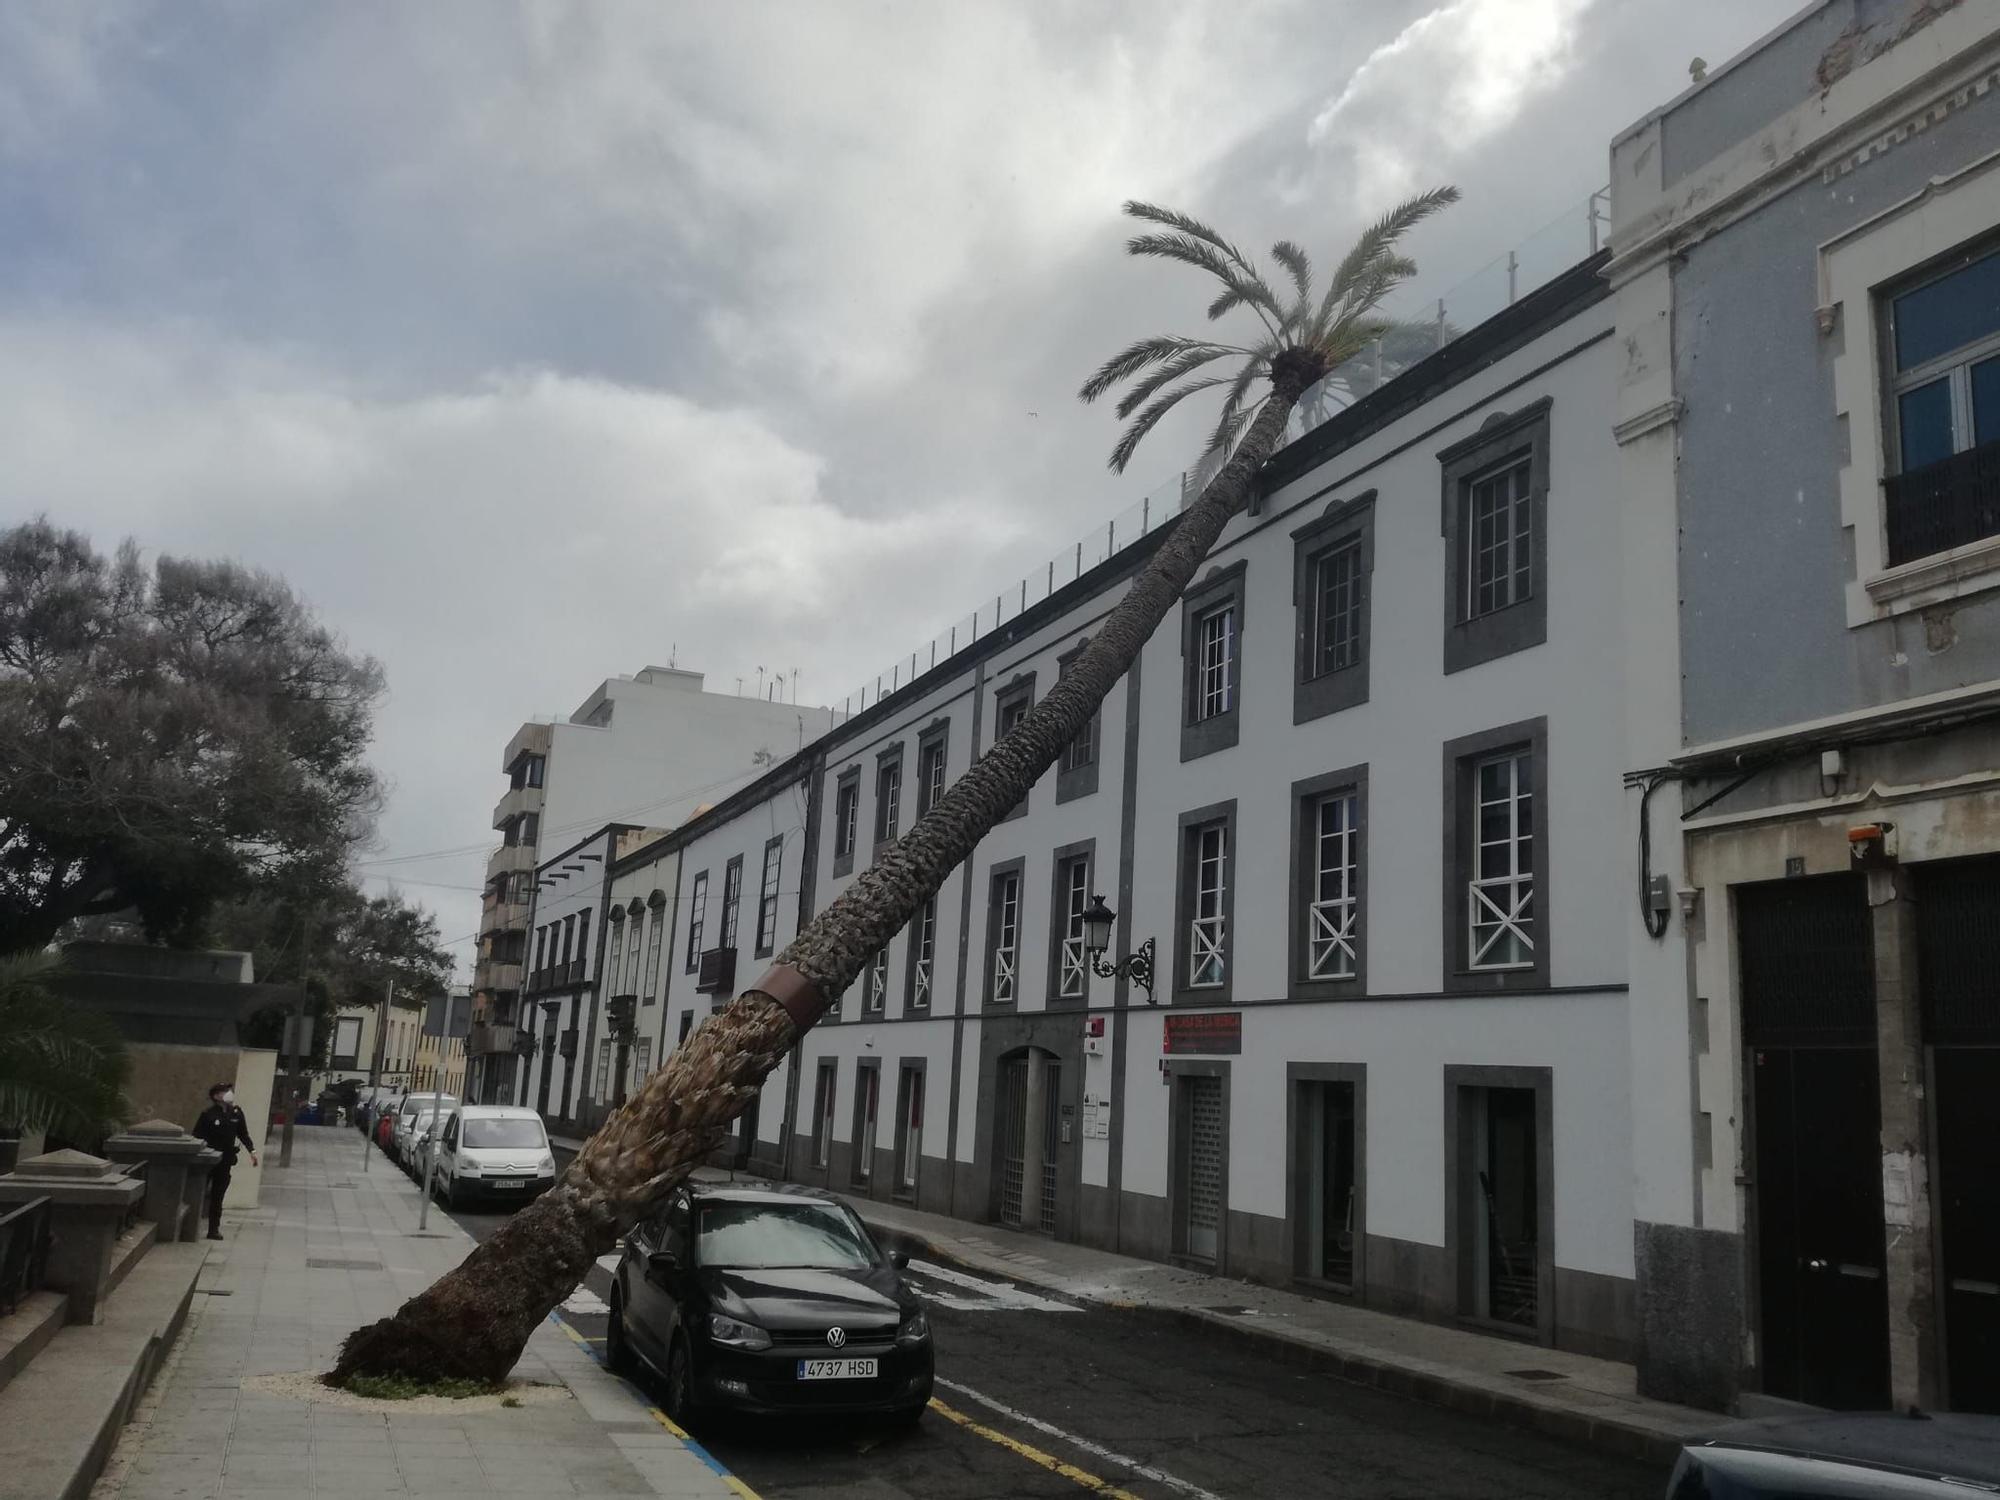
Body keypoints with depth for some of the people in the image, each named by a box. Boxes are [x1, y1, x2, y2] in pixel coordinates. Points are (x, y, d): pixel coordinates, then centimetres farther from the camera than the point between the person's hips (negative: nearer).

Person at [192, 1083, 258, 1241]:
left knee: (217, 1196, 8)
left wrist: (252, 1151, 7)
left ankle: (214, 1229, 14)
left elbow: (243, 1134, 11)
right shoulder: (208, 1114, -9)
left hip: (225, 1160, 3)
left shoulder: (236, 1113, 4)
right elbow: (197, 1136, -6)